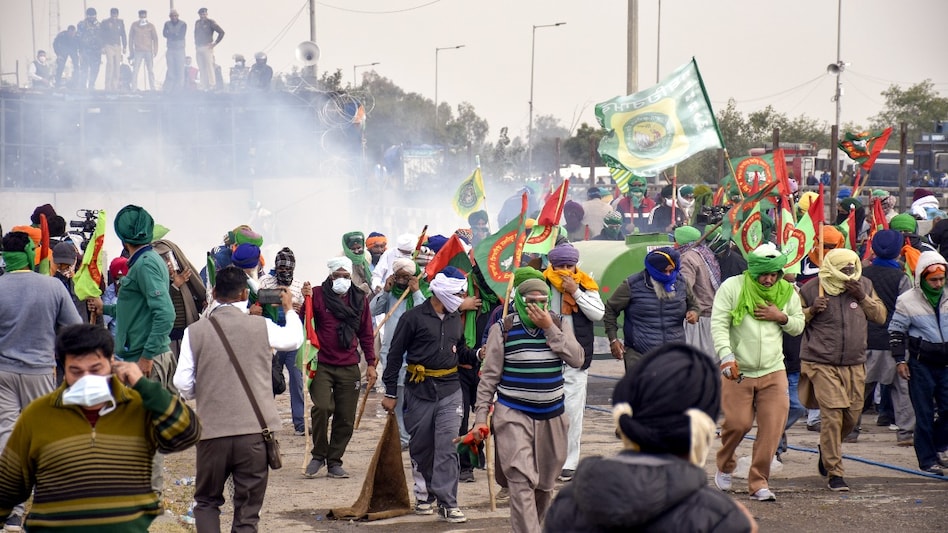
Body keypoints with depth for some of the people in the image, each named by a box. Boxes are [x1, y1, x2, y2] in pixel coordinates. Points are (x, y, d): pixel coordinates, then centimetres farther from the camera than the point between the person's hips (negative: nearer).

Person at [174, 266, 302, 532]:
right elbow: (294, 339, 17)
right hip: (254, 430, 0)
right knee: (247, 511, 7)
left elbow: (183, 383, -3)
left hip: (212, 431, 0)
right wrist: (289, 308, 36)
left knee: (207, 502, 19)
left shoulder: (195, 331, -3)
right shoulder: (261, 327, -2)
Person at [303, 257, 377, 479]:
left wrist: (371, 363, 13)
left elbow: (366, 334, 17)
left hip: (349, 368, 3)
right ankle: (319, 455, 0)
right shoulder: (318, 295, 0)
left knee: (346, 418, 3)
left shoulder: (360, 299, 10)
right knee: (322, 407, -20)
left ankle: (334, 462, 15)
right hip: (322, 366, -3)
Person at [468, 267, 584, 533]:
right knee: (522, 481, -15)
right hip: (513, 415, -4)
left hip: (552, 416, 4)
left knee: (545, 483, 16)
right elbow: (489, 376, -2)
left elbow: (577, 359, -10)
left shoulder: (558, 325, 6)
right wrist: (481, 417, -6)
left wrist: (549, 328, -14)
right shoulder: (503, 329, -4)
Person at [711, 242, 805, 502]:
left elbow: (799, 326, 17)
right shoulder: (732, 287, -4)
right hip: (737, 372, -3)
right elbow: (718, 324, -10)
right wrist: (726, 355, -23)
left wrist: (782, 318, -5)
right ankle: (725, 466, 24)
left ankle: (758, 482, 6)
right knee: (737, 423, -6)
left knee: (772, 429, -5)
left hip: (773, 373, 3)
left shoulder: (787, 292, 7)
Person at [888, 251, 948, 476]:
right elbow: (896, 331, -1)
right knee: (925, 413, -1)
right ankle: (927, 459, 6)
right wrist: (900, 360, -7)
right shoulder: (907, 301, -4)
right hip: (921, 363, -4)